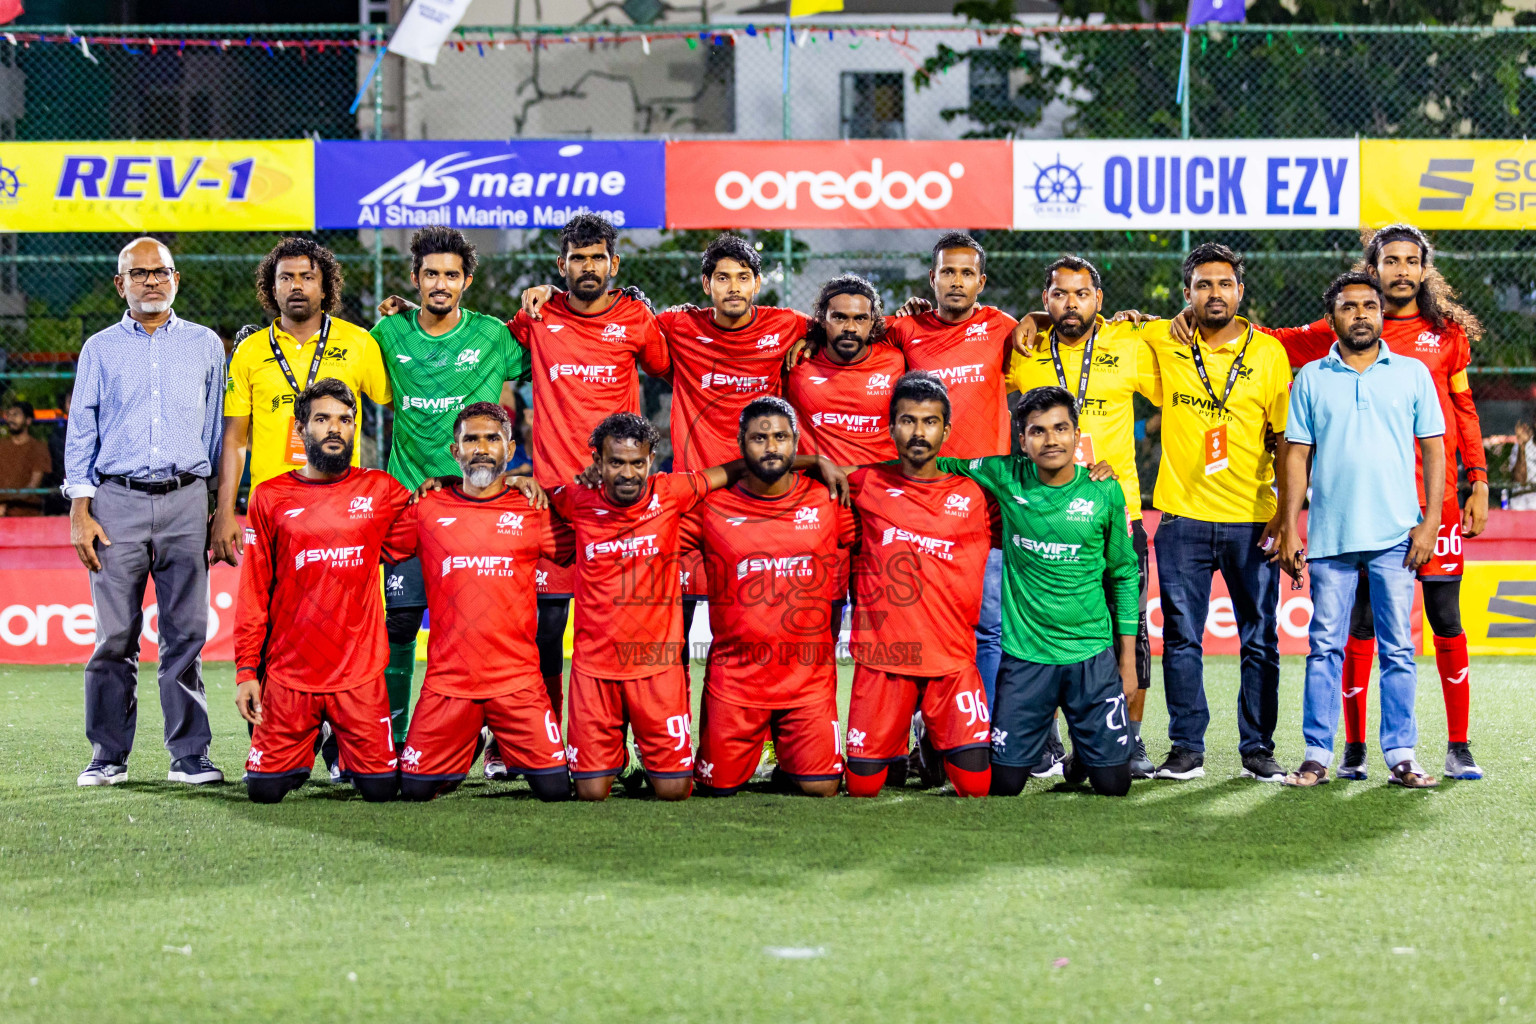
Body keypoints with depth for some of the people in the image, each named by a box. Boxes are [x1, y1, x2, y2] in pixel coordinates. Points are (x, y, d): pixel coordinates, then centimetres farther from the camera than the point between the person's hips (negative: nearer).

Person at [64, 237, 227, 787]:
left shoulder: (205, 345, 13)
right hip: (117, 500, 0)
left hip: (185, 499, 0)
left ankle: (189, 753, 3)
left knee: (186, 633, -2)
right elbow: (81, 431, 9)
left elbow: (217, 429, 14)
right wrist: (79, 509, -1)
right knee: (115, 634, -2)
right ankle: (109, 755, 5)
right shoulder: (100, 349, 12)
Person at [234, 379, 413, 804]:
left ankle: (348, 751, 30)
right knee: (264, 790, -2)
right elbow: (253, 593, 4)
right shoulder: (270, 497, 4)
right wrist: (246, 669, -1)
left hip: (360, 673, 0)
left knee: (381, 789, -4)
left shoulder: (381, 491, 6)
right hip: (288, 672, 0)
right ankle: (305, 749, 31)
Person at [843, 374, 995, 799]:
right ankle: (896, 753, 33)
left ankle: (940, 741, 27)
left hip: (951, 661, 0)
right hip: (881, 657, 0)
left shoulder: (974, 496, 7)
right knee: (863, 785, -2)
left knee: (976, 785, -7)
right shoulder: (866, 486, 5)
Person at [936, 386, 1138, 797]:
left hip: (1092, 655, 0)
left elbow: (1124, 575, 8)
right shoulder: (1007, 478, -4)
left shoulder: (1104, 492, -2)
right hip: (1024, 655, 0)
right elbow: (941, 462, 8)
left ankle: (1079, 755, 33)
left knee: (1113, 784, -2)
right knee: (1004, 784, -1)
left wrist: (1127, 659, 7)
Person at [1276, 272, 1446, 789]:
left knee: (1398, 649, 1)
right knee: (1325, 646, 1)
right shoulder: (1311, 378, 9)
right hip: (1330, 534, 0)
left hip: (1395, 535, 0)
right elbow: (1298, 455, 8)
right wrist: (1289, 528, 1)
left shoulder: (1412, 373, 8)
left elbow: (1433, 450, 7)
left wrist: (1430, 522, -2)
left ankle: (1401, 755, 5)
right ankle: (1318, 755, 5)